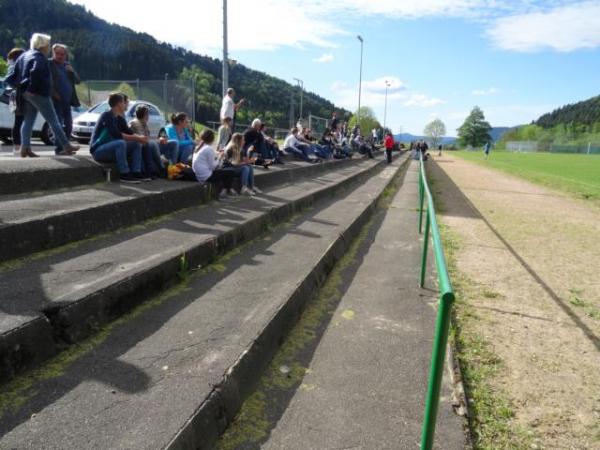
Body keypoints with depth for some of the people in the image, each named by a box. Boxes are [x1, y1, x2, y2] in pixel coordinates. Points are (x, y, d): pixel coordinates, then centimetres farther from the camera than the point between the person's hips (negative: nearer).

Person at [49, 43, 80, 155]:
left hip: (67, 101, 6)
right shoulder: (49, 64, -3)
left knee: (68, 126, 8)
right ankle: (59, 148, -5)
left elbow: (78, 81, 13)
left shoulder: (68, 65, 16)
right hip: (56, 101, -6)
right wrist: (54, 94, -17)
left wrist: (72, 71, -4)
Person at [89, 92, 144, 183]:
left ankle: (136, 172, -10)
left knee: (137, 144, 2)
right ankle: (124, 175, -29)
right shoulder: (107, 115, -15)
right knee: (120, 143, -35)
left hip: (110, 149, 9)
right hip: (98, 150, -9)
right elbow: (117, 135, -25)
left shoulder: (119, 118, 10)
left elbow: (128, 132, 8)